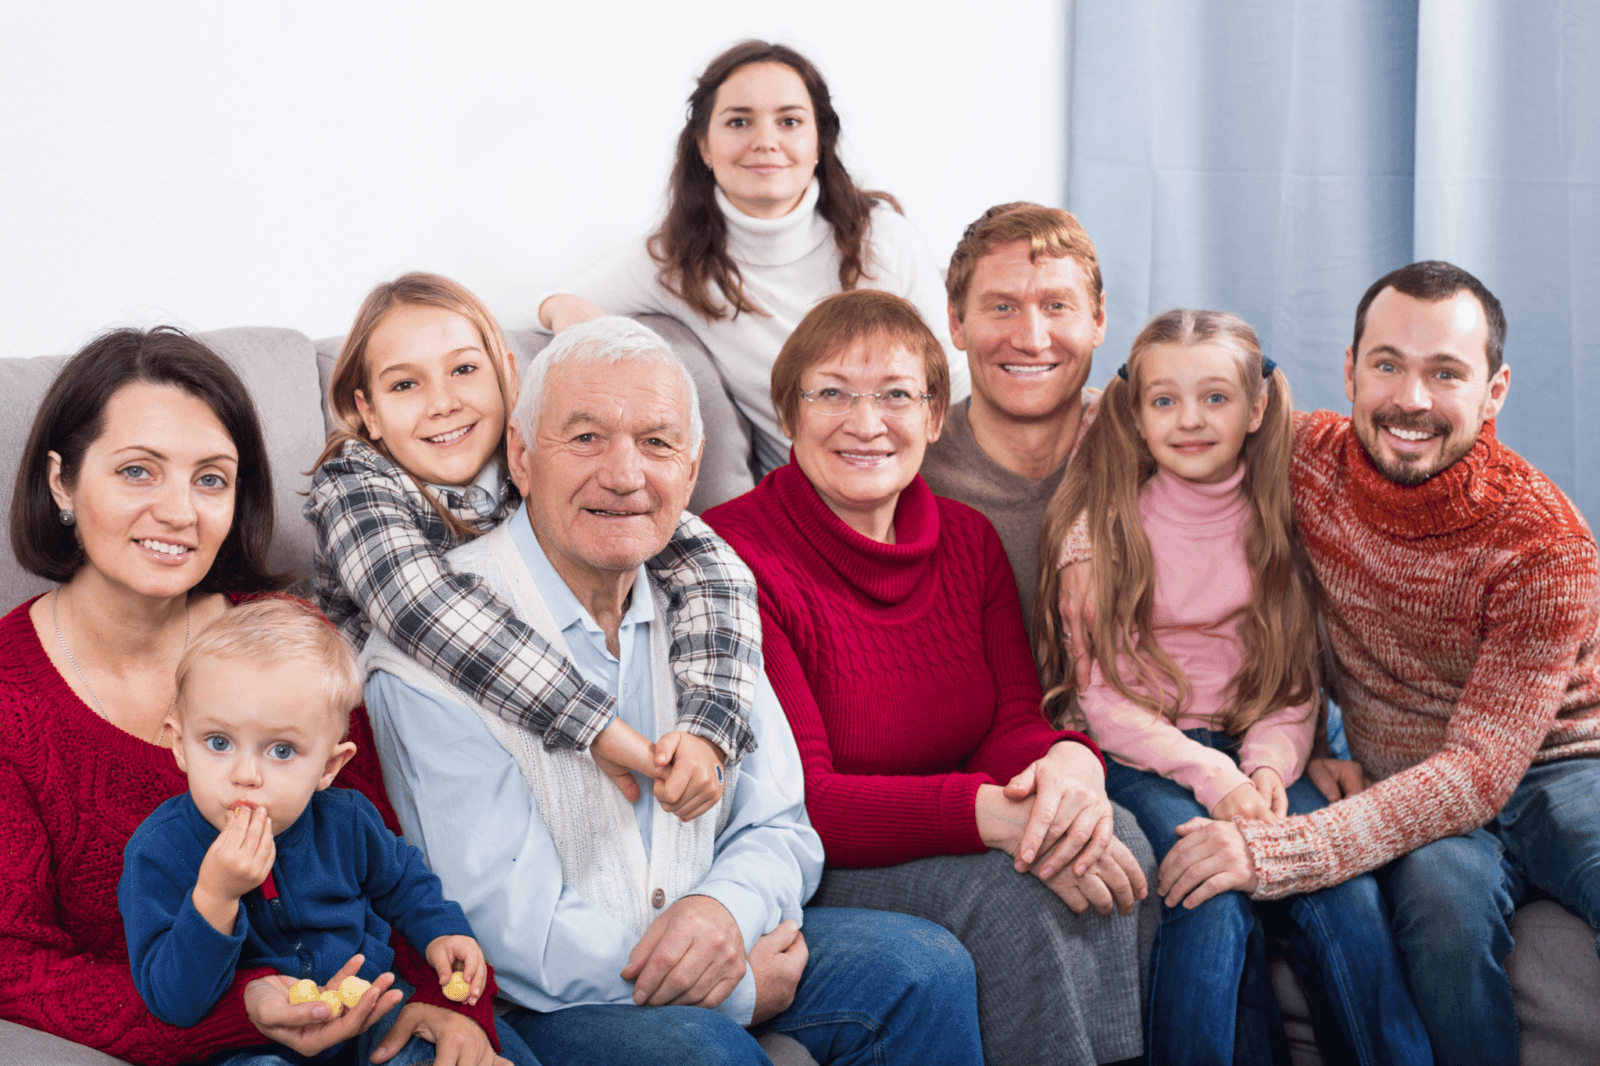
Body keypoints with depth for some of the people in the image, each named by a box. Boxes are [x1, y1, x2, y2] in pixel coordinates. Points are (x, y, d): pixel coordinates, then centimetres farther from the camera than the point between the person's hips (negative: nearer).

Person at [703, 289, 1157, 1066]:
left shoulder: (967, 539, 7)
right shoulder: (734, 558, -15)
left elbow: (1013, 725, 1)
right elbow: (794, 804, -20)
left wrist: (1070, 762, -26)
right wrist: (992, 814, -33)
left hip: (955, 847, 6)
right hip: (809, 879, -6)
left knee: (1118, 841, -21)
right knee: (1012, 892, -29)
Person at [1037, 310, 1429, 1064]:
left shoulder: (1279, 521, 7)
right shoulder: (1102, 521, -2)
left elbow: (1298, 680, 8)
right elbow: (1100, 698, -5)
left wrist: (1269, 763, -13)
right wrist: (1208, 774, -18)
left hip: (1250, 752, 3)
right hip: (1137, 756, -2)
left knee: (1347, 892, -25)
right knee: (1210, 897, -31)